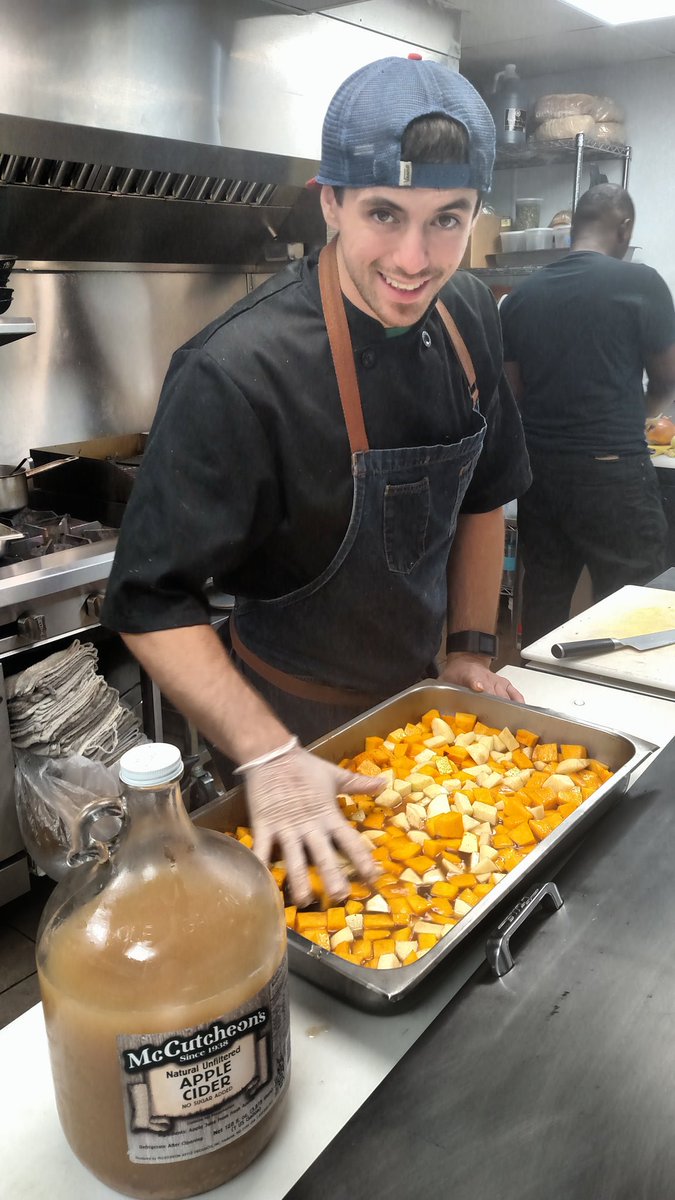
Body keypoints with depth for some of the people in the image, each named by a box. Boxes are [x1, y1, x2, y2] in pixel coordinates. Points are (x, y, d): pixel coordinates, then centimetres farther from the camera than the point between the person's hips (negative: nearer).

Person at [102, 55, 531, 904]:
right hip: (295, 727, -6)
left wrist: (472, 649, 2)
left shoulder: (467, 314, -7)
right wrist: (270, 760, -32)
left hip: (417, 694, 6)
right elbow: (152, 600, -26)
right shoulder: (240, 372, -30)